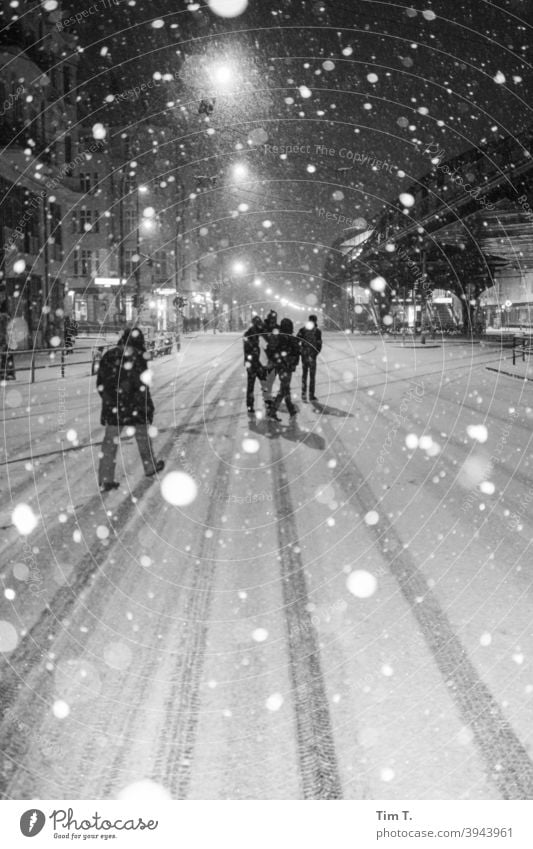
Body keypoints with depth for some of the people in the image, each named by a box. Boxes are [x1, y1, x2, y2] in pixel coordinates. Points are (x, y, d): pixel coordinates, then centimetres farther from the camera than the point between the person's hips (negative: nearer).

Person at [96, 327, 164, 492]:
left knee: (109, 442, 6)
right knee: (143, 436, 20)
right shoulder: (137, 359, -13)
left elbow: (100, 384, 5)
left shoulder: (109, 356, 0)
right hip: (134, 408, -3)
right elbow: (142, 387, -13)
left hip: (113, 409, 3)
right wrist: (148, 407, -3)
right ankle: (150, 466, 38)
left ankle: (105, 480, 4)